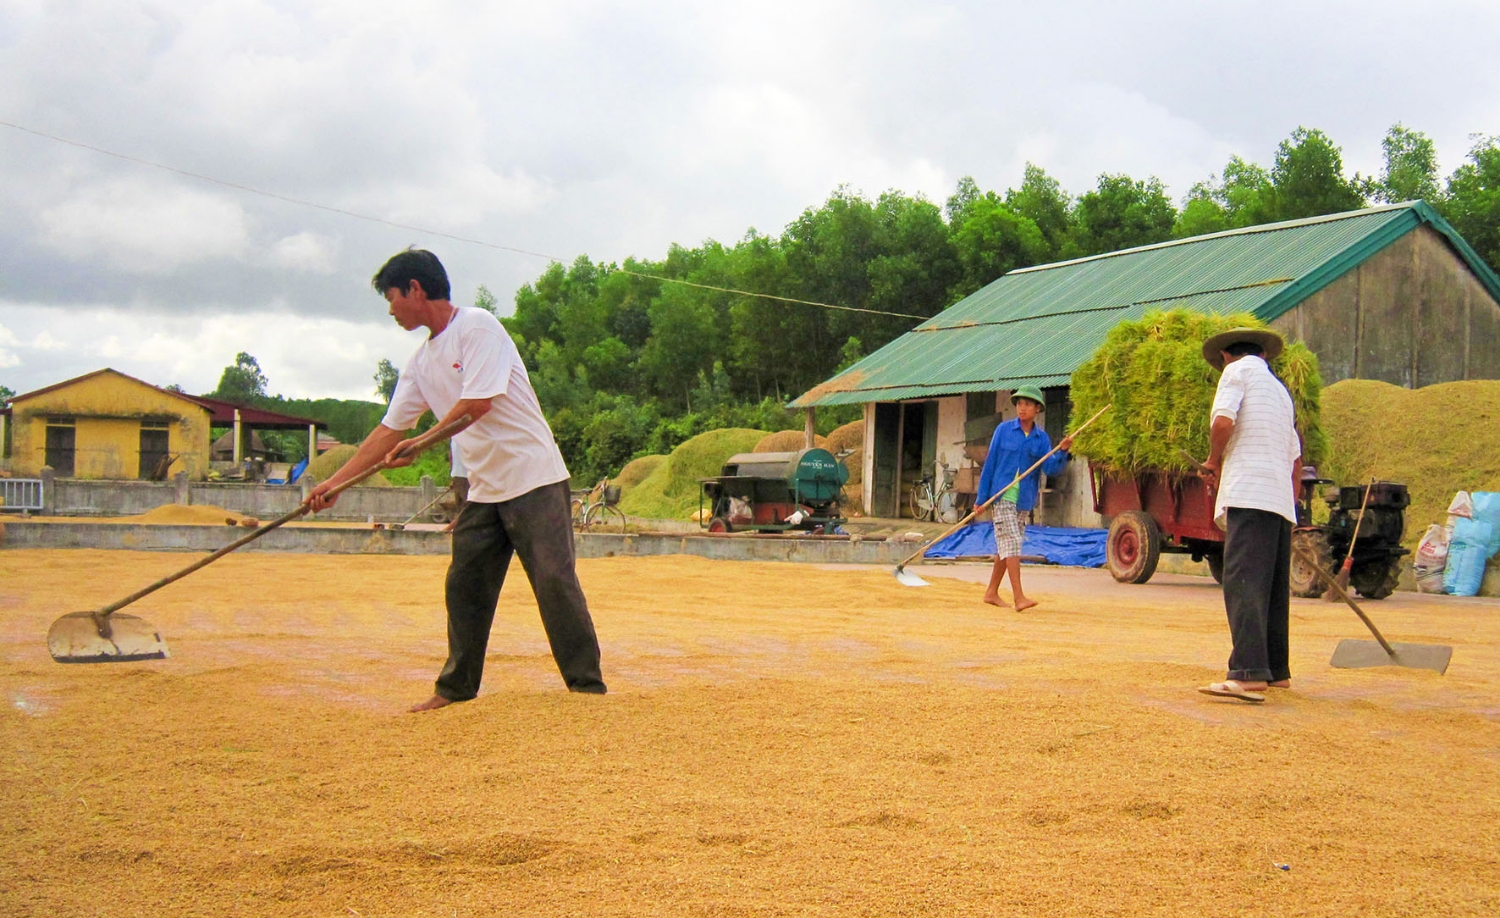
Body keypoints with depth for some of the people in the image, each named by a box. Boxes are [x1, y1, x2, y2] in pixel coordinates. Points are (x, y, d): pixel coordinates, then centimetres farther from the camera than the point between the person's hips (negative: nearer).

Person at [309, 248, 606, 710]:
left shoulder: (476, 326, -10)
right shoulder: (421, 360, 14)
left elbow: (477, 403, -19)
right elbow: (390, 430, 18)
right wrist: (335, 482, 15)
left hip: (533, 480, -8)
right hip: (483, 490, 8)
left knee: (555, 581, -11)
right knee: (463, 586, 8)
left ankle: (587, 685, -6)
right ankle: (457, 687, 19)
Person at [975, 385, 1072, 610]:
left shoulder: (1042, 438, 5)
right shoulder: (1004, 430, -1)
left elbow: (1050, 468, -6)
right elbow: (990, 463, 0)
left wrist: (1062, 452, -26)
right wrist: (982, 497, -2)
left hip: (1025, 499, 4)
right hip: (1002, 496, -4)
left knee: (1006, 547, 11)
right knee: (1011, 543, -14)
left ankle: (992, 592, 23)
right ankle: (1018, 597, -21)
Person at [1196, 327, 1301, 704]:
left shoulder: (1238, 371, 5)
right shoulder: (1280, 389, 28)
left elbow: (1223, 422, -12)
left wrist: (1213, 462, 4)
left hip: (1248, 493, -8)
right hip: (1281, 499, 8)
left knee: (1243, 584, -16)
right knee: (1273, 586, 14)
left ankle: (1248, 674, -26)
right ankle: (1276, 670, 20)